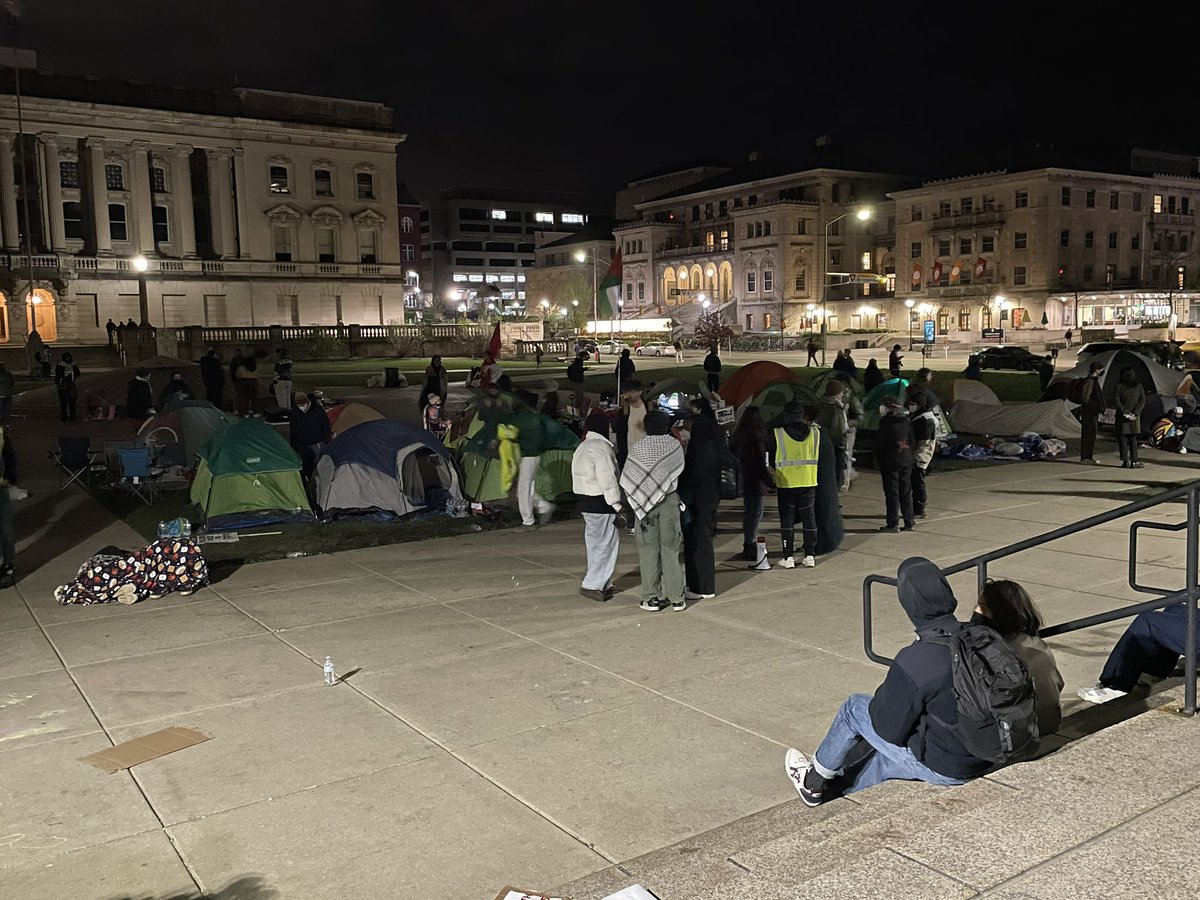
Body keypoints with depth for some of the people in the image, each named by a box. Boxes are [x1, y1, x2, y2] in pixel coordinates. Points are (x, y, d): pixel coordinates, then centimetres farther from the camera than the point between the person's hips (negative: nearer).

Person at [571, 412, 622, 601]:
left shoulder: (582, 447, 15)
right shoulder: (602, 448, -16)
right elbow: (607, 479, -20)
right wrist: (617, 504, -16)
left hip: (585, 500, 10)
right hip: (601, 503, -10)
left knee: (595, 543, 15)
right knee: (605, 544, -4)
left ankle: (602, 583, 22)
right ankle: (592, 584, -3)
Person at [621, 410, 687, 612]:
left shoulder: (637, 448, -2)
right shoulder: (674, 445, -1)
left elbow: (627, 480, -3)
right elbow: (679, 472, 3)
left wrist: (636, 500, 7)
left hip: (644, 501, -1)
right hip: (669, 500, 1)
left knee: (648, 549, 3)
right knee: (670, 548, 5)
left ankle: (651, 598, 4)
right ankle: (676, 598, 7)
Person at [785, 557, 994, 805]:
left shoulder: (914, 662, -29)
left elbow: (890, 729, -18)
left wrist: (882, 697, 3)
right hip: (985, 759, 6)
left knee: (854, 708, 10)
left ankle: (813, 782, 30)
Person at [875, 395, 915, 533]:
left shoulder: (886, 425, -14)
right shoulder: (907, 423, 3)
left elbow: (879, 444, -9)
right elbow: (912, 441, 8)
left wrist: (878, 460, 5)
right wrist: (911, 456, 18)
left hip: (890, 463, -5)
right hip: (907, 461, 6)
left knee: (892, 493, -1)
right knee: (906, 493, 12)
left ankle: (893, 524, 0)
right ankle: (909, 522, 15)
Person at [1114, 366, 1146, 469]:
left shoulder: (1119, 386, -7)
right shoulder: (1138, 386, 2)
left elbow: (1117, 401, -12)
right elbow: (1142, 401, -2)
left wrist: (1125, 411, -8)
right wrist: (1135, 413, -6)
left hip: (1122, 416, -3)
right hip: (1135, 417, 3)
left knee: (1122, 438, 3)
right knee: (1133, 439, 9)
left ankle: (1125, 461, -2)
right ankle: (1134, 461, 4)